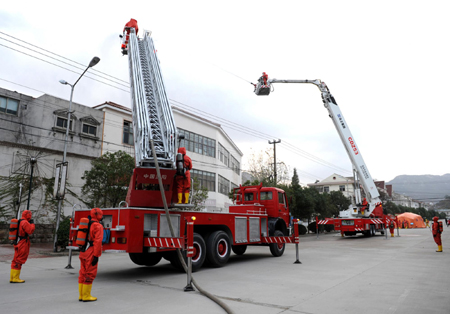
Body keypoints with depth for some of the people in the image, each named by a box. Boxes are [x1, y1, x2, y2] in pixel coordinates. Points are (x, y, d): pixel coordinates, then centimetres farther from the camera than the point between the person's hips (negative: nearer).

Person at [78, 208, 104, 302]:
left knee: (83, 274, 13)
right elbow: (98, 241, -20)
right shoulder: (98, 226, -12)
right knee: (90, 274, -1)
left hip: (83, 253, 9)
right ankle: (86, 296, 4)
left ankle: (81, 295, 19)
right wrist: (96, 256, -19)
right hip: (91, 254, -9)